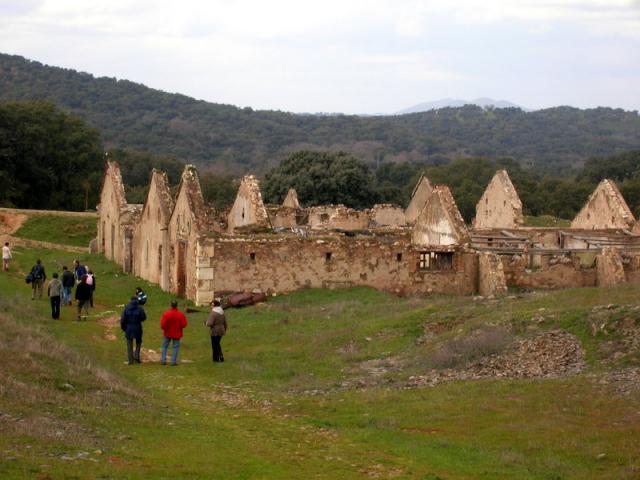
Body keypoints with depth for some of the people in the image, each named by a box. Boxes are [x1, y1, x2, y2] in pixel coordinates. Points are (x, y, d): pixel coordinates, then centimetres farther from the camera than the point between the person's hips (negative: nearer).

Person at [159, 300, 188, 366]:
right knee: (176, 347, 6)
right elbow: (184, 325, -10)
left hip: (167, 333, 0)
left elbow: (163, 325, -14)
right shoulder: (180, 314, -13)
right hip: (177, 334, 0)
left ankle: (163, 360, 11)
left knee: (165, 346, 14)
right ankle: (173, 361, 1)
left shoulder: (166, 314, -14)